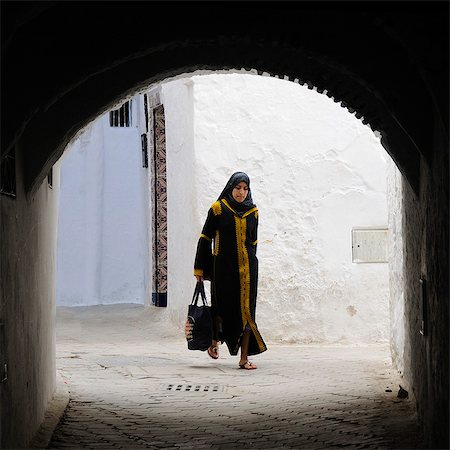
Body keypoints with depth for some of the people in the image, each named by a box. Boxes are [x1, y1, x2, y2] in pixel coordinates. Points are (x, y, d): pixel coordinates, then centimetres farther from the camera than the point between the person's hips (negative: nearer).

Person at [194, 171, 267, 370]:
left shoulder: (252, 212, 7)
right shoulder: (218, 208, -3)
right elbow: (205, 238, -1)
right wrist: (200, 269, -3)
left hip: (246, 267, 2)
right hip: (223, 266, -2)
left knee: (246, 310, -3)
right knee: (223, 307, 6)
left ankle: (244, 358, -2)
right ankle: (215, 341, 35)